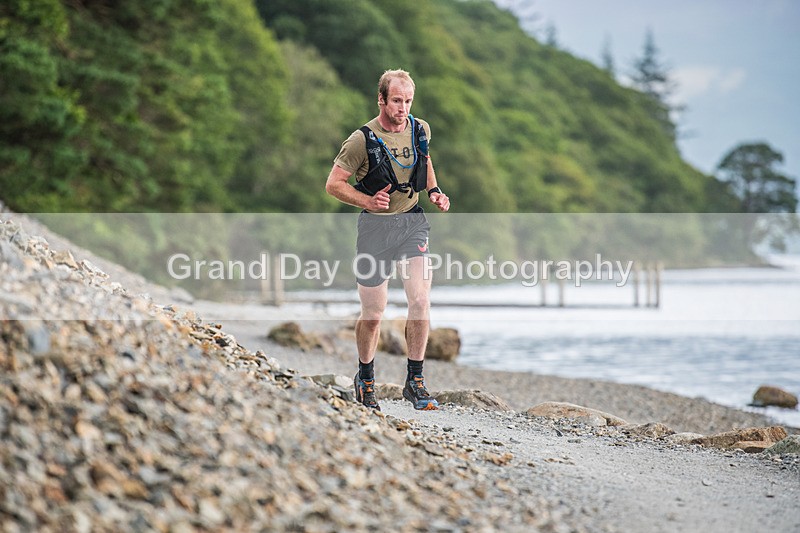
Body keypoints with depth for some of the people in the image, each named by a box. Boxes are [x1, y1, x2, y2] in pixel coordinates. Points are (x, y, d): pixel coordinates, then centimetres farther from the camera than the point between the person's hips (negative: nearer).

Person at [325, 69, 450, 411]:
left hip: (412, 223, 3)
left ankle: (415, 382, -3)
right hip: (375, 228, -3)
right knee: (373, 314, 4)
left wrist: (434, 191, 6)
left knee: (420, 299, -14)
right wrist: (368, 200, -22)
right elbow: (333, 184, -7)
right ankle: (365, 379, 29)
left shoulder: (420, 130, 2)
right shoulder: (362, 140, -12)